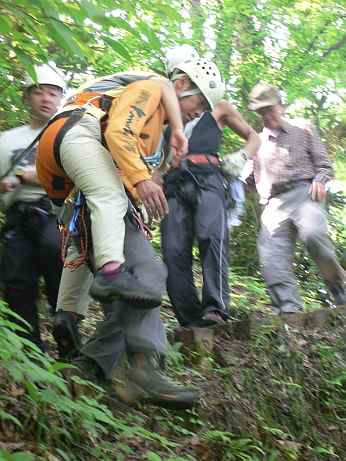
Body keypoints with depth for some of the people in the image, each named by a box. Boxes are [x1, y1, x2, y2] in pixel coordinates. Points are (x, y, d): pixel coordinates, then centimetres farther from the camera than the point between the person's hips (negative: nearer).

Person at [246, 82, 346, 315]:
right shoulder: (259, 142, 25)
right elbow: (259, 179, 31)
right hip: (274, 202, 4)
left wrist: (319, 181, -8)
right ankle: (289, 309, -20)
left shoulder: (303, 129, 18)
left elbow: (324, 164, 13)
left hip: (304, 192, -3)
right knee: (272, 256, -17)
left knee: (313, 234, -32)